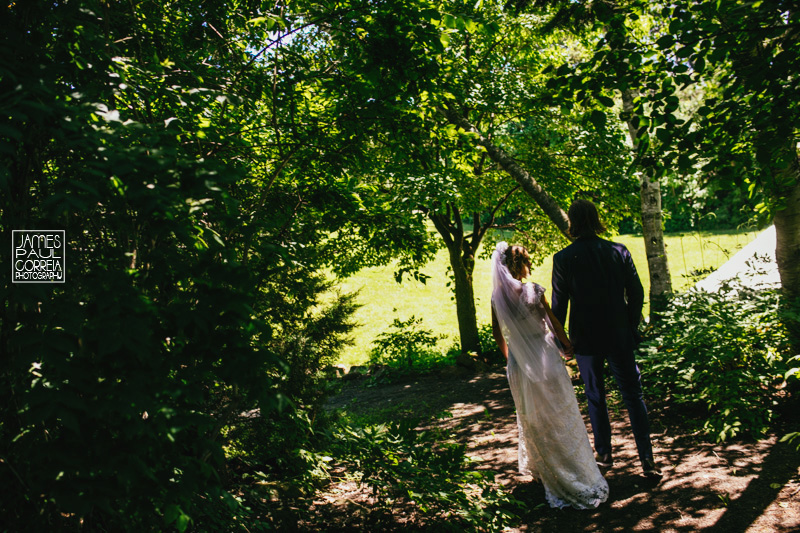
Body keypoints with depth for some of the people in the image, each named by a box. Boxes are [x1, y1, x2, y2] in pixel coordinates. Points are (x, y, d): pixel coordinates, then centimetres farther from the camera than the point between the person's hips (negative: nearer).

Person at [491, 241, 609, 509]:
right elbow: (554, 324, -9)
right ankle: (581, 478, 21)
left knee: (531, 421, 21)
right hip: (545, 360, -4)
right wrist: (569, 346, 9)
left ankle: (540, 471, 35)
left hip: (518, 368, 4)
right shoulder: (533, 291, -18)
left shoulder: (497, 297, -4)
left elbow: (498, 335, 6)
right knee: (562, 419, 10)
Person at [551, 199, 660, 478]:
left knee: (595, 396, 15)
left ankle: (604, 453, 25)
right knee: (633, 394, 9)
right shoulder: (619, 251, -5)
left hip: (586, 339, -1)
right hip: (619, 337, 1)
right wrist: (632, 327, 13)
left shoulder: (563, 259, -11)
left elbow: (559, 304, -7)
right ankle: (647, 458, 7)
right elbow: (636, 294, 0)